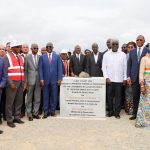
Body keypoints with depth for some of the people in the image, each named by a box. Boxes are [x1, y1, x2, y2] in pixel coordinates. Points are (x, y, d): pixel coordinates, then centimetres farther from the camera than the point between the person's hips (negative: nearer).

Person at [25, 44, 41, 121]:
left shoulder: (40, 57, 4)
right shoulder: (27, 57, 0)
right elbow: (25, 70, 0)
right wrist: (26, 81, -5)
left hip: (38, 80, 2)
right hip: (30, 80, -2)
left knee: (37, 98, 7)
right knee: (29, 98, 6)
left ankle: (35, 113, 20)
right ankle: (29, 114, 16)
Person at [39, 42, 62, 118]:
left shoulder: (57, 56, 6)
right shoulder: (42, 57, 7)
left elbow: (59, 68, 3)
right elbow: (40, 69, 3)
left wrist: (59, 79, -4)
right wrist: (41, 79, -6)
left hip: (54, 80, 0)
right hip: (45, 80, 0)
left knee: (54, 96, 5)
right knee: (45, 96, 4)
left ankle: (52, 111, 17)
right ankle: (46, 112, 12)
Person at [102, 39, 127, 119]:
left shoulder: (123, 54, 5)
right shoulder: (106, 54, 4)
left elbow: (125, 67, 6)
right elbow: (104, 67, 3)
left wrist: (125, 78, 2)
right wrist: (106, 77, -5)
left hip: (119, 79, 0)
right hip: (109, 79, 0)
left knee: (118, 96, 3)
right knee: (110, 96, 5)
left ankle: (117, 112, 12)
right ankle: (110, 111, 18)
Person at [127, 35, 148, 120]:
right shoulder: (132, 52, 11)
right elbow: (129, 64, 10)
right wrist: (128, 76, 3)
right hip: (134, 78, 3)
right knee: (135, 96, 6)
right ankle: (135, 113, 17)